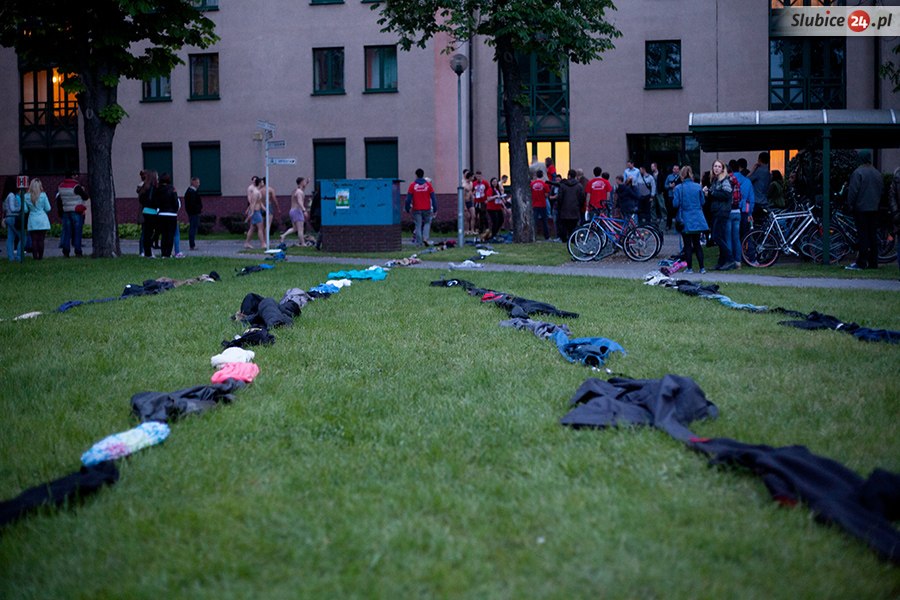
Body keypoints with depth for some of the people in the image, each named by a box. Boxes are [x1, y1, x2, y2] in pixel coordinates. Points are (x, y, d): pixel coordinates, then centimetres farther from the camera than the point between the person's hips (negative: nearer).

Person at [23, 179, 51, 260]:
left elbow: (25, 210, 4)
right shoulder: (43, 195, -7)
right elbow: (48, 208, -1)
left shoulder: (26, 196, -1)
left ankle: (35, 256, -1)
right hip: (42, 220, -1)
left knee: (34, 240, 3)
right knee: (41, 240, 1)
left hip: (32, 221, 1)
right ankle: (40, 256, 1)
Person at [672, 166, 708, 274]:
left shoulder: (678, 188, -10)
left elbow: (675, 204, -10)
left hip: (685, 220, -3)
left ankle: (690, 268, 5)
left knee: (687, 245, 4)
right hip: (697, 219, 3)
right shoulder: (698, 187, -1)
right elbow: (702, 202, 5)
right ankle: (701, 268, 9)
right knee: (697, 243, 12)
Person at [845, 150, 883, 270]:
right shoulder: (877, 173, 11)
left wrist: (850, 205, -6)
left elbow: (853, 191, -15)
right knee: (873, 235, 9)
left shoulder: (858, 173, -11)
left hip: (861, 209, -6)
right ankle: (873, 262, 10)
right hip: (874, 209, 6)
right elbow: (882, 190, 17)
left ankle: (861, 263, -8)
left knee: (863, 235, -7)